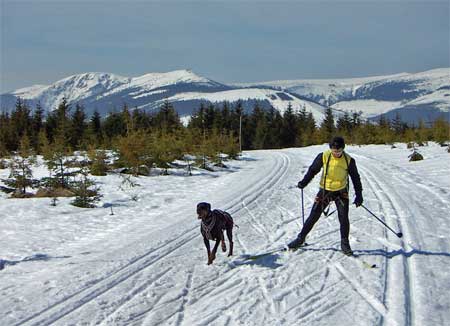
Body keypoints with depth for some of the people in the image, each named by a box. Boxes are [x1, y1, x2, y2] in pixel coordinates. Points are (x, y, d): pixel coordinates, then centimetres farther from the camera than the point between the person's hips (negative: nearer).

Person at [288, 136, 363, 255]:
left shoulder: (349, 160, -11)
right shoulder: (324, 156, -12)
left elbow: (355, 177, -1)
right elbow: (313, 170, 1)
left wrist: (358, 195, -4)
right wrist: (304, 182, -11)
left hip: (341, 191, 0)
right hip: (325, 190, 0)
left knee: (343, 217, -8)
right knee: (314, 216, 2)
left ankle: (345, 243, 7)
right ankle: (301, 238, 15)